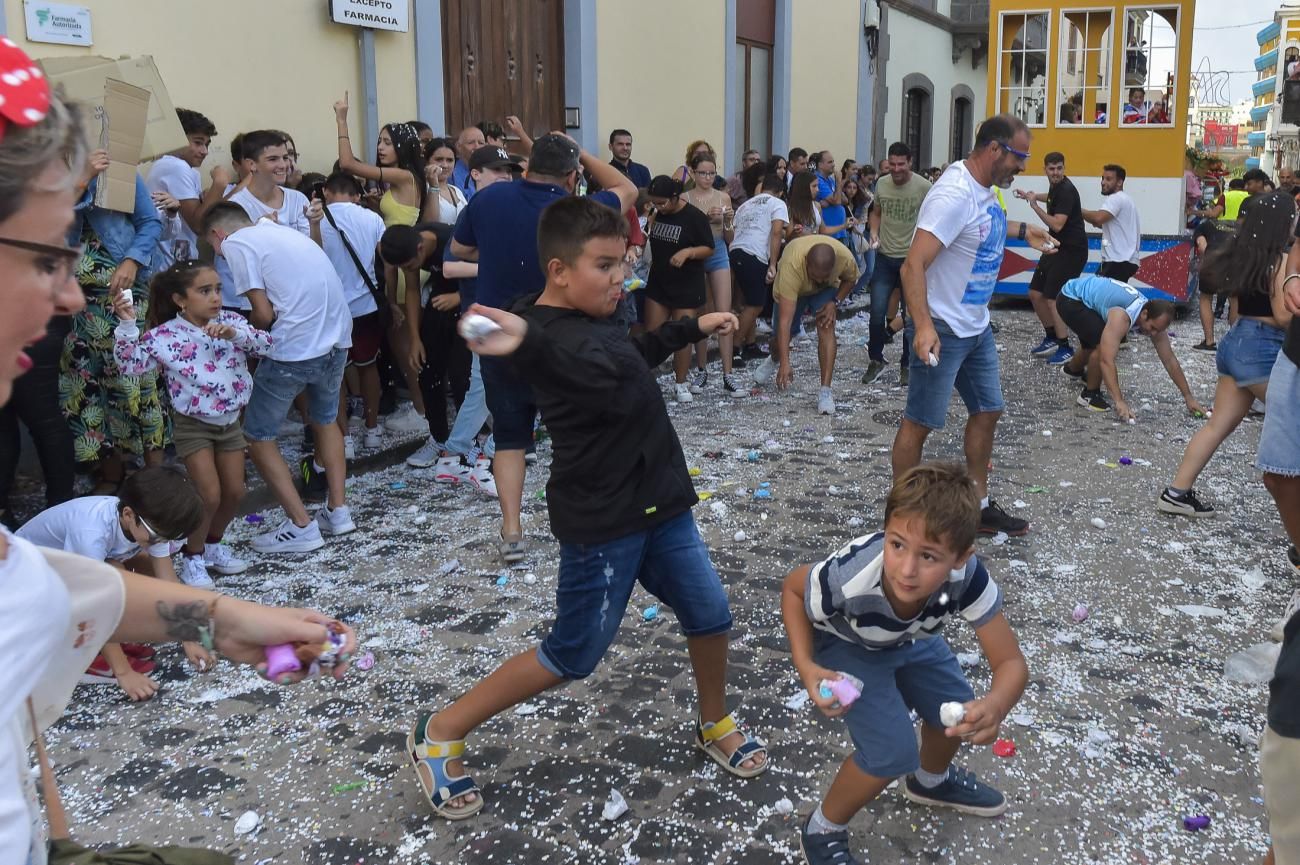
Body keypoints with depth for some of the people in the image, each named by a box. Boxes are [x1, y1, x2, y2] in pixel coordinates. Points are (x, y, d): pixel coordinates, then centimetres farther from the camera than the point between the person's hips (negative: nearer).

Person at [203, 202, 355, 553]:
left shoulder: (236, 242, -2)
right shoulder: (279, 230, 21)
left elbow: (264, 313, -8)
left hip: (294, 349, -7)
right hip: (337, 339, 8)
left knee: (258, 436, 9)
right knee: (325, 419, 30)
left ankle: (302, 526, 7)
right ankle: (338, 511, 29)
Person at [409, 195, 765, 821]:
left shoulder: (586, 321, 6)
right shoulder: (557, 340, -24)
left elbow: (631, 359, 26)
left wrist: (692, 328, 22)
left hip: (657, 504, 9)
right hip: (603, 523, -9)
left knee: (710, 616, 13)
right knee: (572, 657, 3)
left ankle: (715, 727, 40)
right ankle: (439, 734, 20)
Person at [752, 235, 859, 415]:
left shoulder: (845, 257, -37)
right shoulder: (791, 265, -45)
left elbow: (850, 279, -8)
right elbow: (785, 321, -45)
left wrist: (834, 302, -26)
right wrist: (785, 363, -47)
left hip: (826, 290, 1)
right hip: (791, 291, -1)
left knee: (826, 326, -23)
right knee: (780, 334, 7)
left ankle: (825, 391, -20)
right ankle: (774, 360, 47)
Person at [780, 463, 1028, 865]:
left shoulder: (967, 575, -37)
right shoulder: (849, 577, -43)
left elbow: (1011, 661, -30)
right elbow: (793, 587, -20)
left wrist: (994, 707, -53)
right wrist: (805, 666, -31)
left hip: (911, 639, 4)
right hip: (846, 644, -4)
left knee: (959, 715, 12)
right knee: (892, 752, -15)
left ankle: (931, 780, 47)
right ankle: (821, 832, 12)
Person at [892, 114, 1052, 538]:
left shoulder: (986, 188, 5)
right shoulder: (954, 195, -24)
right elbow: (913, 265, -32)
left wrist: (1021, 230, 39)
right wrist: (923, 327, -41)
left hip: (978, 328, 10)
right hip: (941, 331, -10)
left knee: (988, 411, 16)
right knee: (919, 422, 1)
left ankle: (979, 507, 29)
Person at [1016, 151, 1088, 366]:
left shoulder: (1066, 190, -19)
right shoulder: (1056, 187, 10)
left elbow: (1057, 225, -26)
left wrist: (1035, 206, -18)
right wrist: (1030, 195, 39)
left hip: (1071, 251, -10)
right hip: (1056, 247, 10)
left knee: (1052, 299, -11)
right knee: (1035, 294, 11)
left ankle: (1065, 349, 0)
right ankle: (1051, 338, 25)